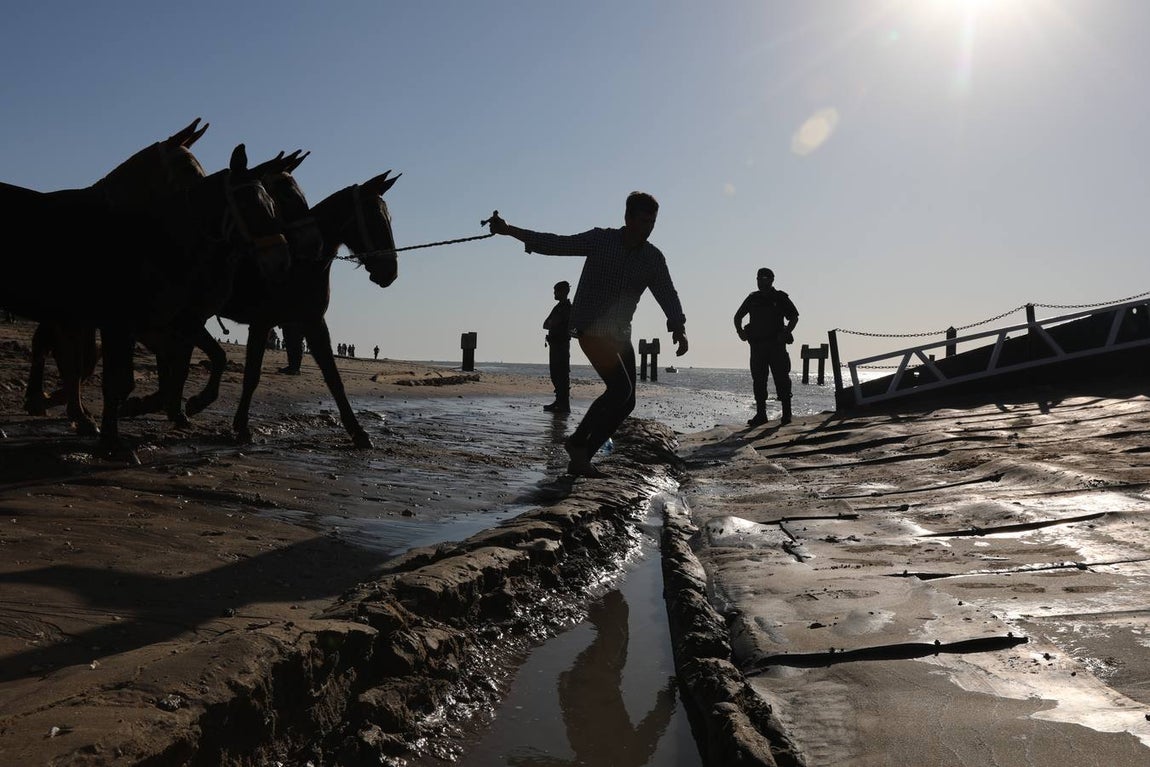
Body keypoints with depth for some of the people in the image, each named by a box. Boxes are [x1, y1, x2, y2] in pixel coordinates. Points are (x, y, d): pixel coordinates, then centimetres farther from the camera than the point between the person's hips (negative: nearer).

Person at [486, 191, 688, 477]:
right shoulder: (600, 240, -6)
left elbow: (668, 295, 3)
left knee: (626, 401, 0)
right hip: (591, 327, -6)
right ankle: (578, 441, -3)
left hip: (620, 334, 6)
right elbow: (555, 244, -6)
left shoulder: (653, 258, 4)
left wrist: (679, 329, -16)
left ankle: (580, 458, 9)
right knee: (621, 388, -21)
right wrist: (508, 230, -13)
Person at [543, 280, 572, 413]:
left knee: (562, 374, -11)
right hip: (555, 343, 10)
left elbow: (548, 324, -18)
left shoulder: (565, 307, -10)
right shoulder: (559, 306, 19)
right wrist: (551, 325, -4)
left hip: (561, 344, -10)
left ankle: (564, 405, -12)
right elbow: (546, 325, 14)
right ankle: (559, 402, 18)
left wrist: (549, 324, 1)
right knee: (556, 374, 12)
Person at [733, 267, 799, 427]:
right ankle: (760, 414, 7)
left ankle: (786, 413, 1)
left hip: (776, 345, -4)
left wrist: (785, 334, -9)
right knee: (758, 381, 3)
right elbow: (738, 316, 22)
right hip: (757, 345, 4)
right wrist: (740, 331, 6)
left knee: (781, 379, -5)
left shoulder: (781, 298, 4)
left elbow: (794, 317, 4)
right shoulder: (752, 298, 13)